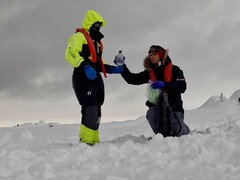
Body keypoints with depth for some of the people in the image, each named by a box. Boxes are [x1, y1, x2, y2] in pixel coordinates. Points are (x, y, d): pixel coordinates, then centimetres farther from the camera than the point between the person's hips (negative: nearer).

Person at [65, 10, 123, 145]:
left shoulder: (95, 41, 27)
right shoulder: (79, 36, -3)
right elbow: (70, 54, -20)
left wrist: (111, 69, 15)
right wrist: (85, 66, -34)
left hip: (96, 79, 10)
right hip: (83, 78, -10)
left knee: (96, 110, 9)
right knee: (90, 109, -20)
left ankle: (94, 140, 14)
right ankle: (85, 141, -21)